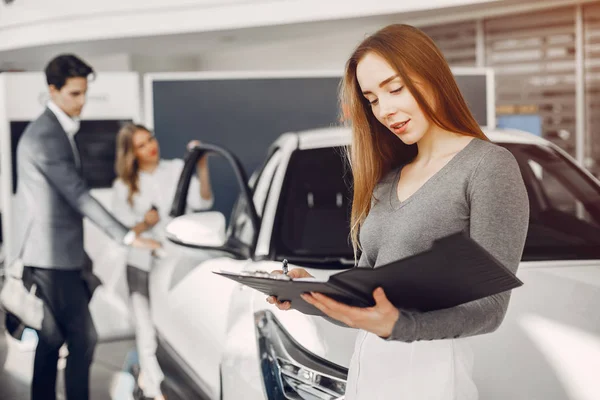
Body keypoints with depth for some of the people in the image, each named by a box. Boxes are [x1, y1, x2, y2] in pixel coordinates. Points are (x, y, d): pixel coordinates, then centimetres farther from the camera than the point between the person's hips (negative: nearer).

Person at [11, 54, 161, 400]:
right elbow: (78, 195, -22)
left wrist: (80, 255, 22)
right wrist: (128, 237, -21)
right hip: (52, 257, -10)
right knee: (83, 338, -7)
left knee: (52, 339, 13)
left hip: (55, 256, 10)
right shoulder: (46, 136, -18)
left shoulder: (59, 130, 14)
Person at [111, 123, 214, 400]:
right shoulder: (124, 187, 6)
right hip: (143, 266, 0)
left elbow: (202, 202, -7)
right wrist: (143, 225, -15)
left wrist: (202, 167, -19)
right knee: (148, 332, -1)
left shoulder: (177, 169, 6)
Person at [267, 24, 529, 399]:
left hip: (429, 368, -6)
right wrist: (311, 292, -6)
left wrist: (398, 325, -28)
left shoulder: (489, 166, -7)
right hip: (365, 364, 6)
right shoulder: (387, 178, 14)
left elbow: (490, 306, -14)